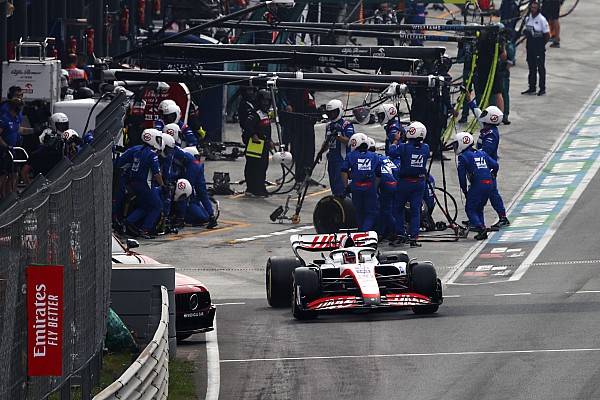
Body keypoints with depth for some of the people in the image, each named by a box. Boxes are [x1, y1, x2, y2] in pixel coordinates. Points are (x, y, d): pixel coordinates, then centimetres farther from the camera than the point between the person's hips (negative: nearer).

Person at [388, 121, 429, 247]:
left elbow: (392, 152, -10)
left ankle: (400, 234, 11)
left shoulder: (404, 147, -16)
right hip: (420, 182, 3)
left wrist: (396, 140, 7)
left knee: (398, 208, 13)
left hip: (405, 181, -3)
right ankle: (414, 238, 2)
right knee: (415, 210, 6)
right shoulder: (425, 148, -3)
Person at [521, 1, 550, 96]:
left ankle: (542, 89, 4)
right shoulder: (528, 19, 7)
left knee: (541, 68, -1)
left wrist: (541, 44, -2)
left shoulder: (542, 20, -12)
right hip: (530, 47, 6)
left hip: (539, 49, -6)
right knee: (532, 68, 12)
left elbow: (547, 35, -9)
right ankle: (531, 88, 18)